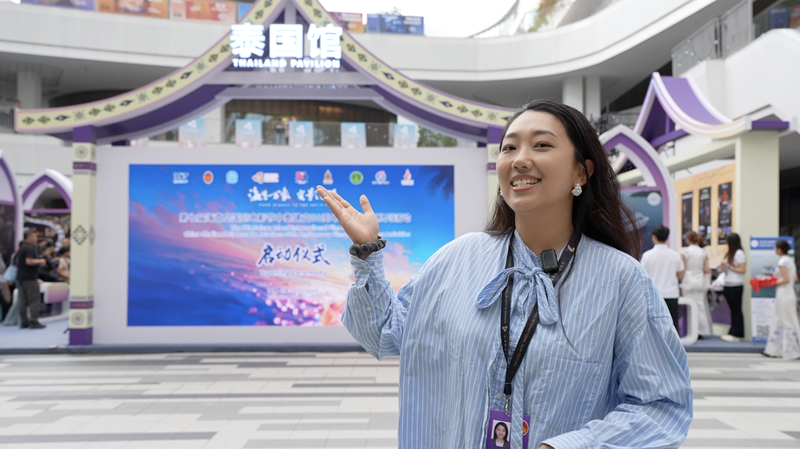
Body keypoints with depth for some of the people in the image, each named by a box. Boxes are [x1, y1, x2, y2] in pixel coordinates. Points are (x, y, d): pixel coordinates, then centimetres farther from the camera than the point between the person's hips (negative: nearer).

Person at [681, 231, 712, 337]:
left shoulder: (685, 253, -8)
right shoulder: (704, 253, 3)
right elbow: (707, 270, 1)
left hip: (689, 281, -3)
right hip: (701, 281, 3)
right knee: (701, 306, 9)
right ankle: (702, 331, 12)